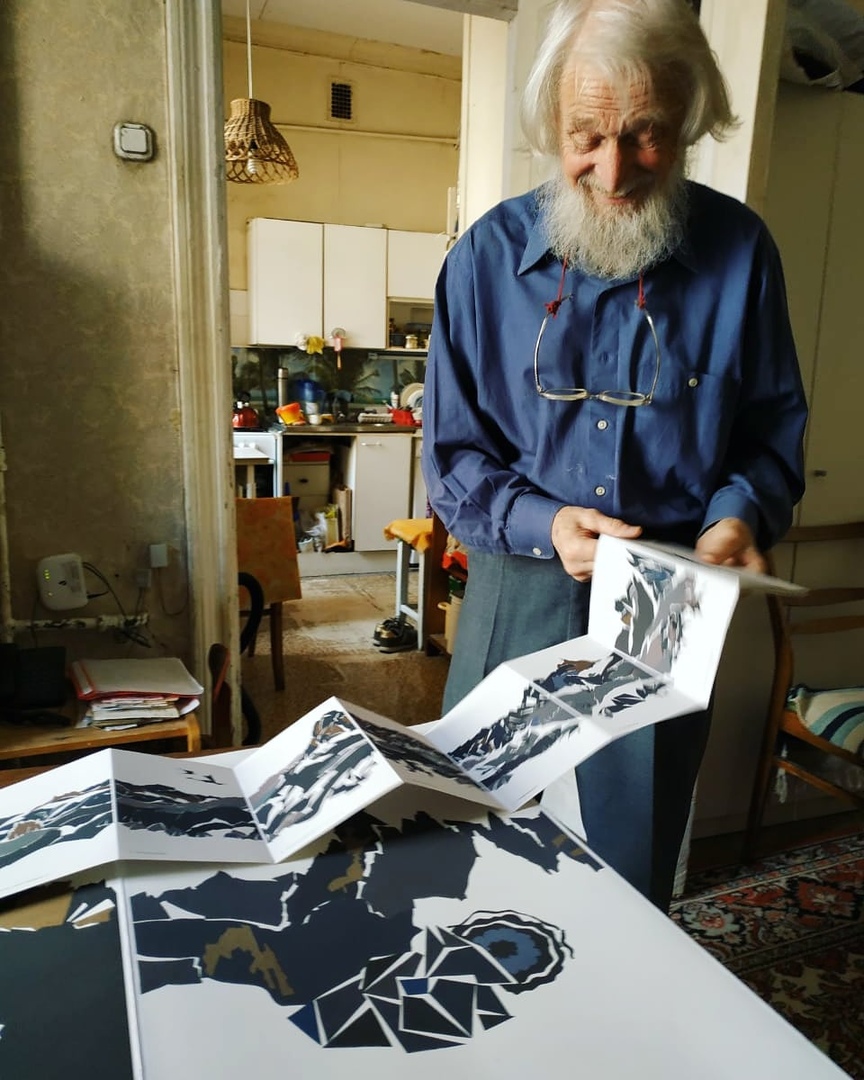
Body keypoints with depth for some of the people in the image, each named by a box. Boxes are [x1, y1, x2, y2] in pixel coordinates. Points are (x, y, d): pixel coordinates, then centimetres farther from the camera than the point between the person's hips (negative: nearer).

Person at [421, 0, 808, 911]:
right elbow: (451, 454, -2)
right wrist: (541, 522, -18)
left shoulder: (739, 250, -2)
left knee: (630, 867, 16)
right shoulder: (488, 257, -5)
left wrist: (740, 515, -14)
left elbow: (772, 427, 6)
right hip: (518, 596, 0)